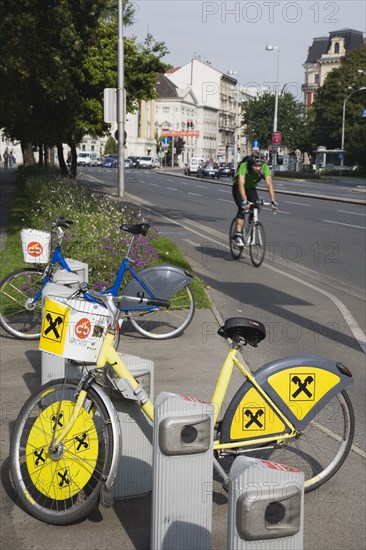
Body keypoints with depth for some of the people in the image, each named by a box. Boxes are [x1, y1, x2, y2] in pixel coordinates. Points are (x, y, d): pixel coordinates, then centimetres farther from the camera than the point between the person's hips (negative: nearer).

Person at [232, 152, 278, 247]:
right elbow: (241, 184, -44)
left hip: (251, 188, 3)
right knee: (242, 208, -24)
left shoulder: (265, 168, -27)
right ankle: (238, 235, -22)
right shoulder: (244, 166, -35)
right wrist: (244, 201, -56)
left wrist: (273, 201, -45)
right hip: (238, 188, -3)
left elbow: (269, 183, -34)